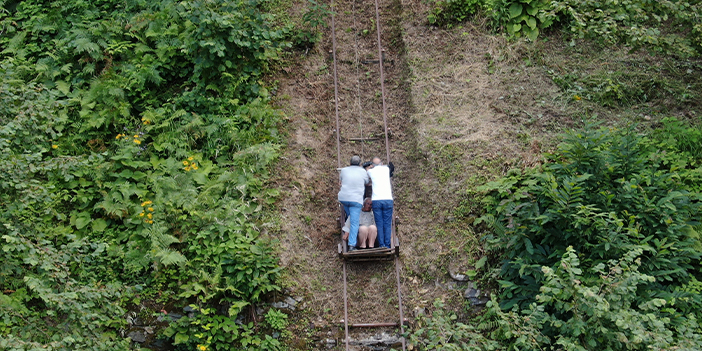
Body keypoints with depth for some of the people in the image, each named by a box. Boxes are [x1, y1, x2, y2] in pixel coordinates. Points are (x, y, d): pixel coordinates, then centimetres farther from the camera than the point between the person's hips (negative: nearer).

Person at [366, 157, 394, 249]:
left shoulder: (370, 171, 7)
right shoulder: (386, 169, 11)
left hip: (376, 200, -1)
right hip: (388, 199, 1)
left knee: (379, 224, 3)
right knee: (387, 224, 3)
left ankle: (381, 245, 0)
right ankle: (387, 245, 0)